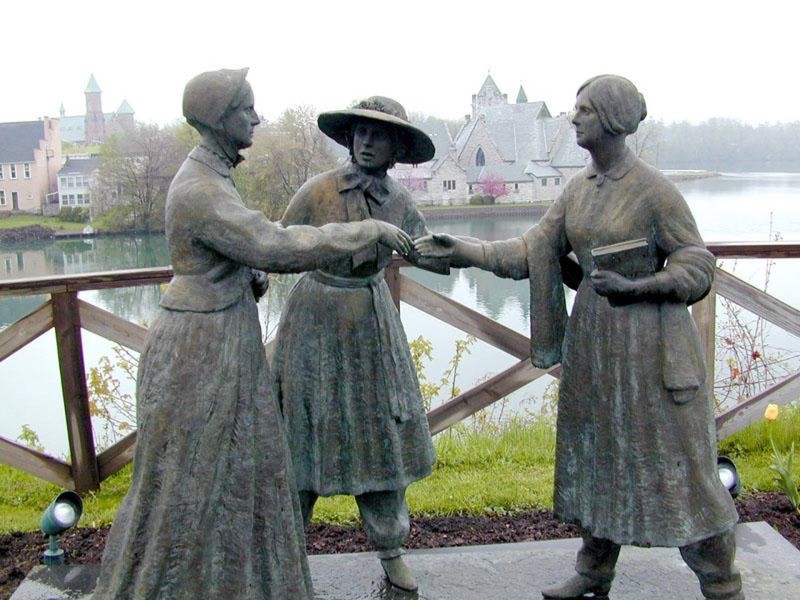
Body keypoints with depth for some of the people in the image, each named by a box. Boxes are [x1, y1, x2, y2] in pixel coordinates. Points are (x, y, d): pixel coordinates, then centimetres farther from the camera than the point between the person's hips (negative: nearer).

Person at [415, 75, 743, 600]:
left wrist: (635, 288, -23)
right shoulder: (579, 187, 6)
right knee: (595, 453, 16)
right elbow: (534, 251, 4)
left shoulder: (654, 189, -14)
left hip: (649, 338, -7)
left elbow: (698, 266, -9)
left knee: (675, 461, 2)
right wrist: (462, 251, -3)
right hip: (591, 336, 7)